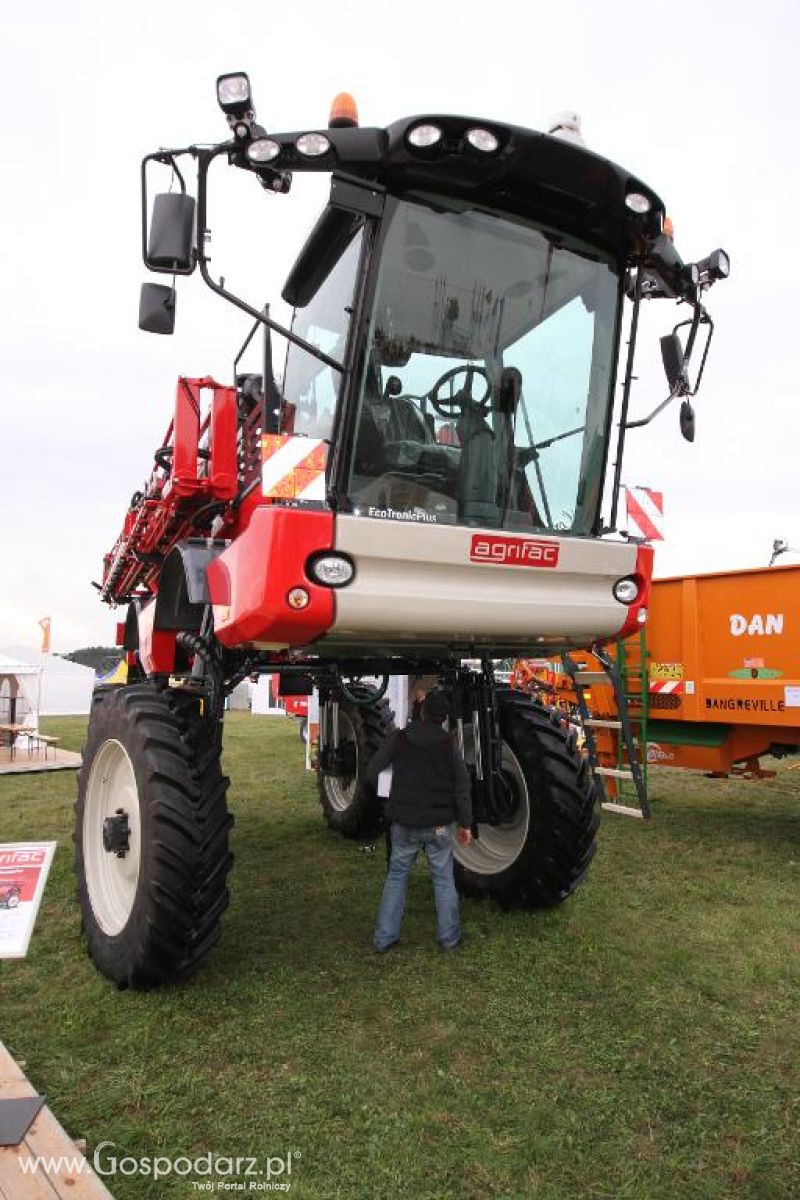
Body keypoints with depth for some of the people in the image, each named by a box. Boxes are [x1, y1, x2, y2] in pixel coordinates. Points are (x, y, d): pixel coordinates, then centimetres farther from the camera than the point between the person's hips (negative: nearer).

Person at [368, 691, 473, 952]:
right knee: (443, 879, 12)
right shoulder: (448, 744, -6)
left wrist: (389, 794, 16)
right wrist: (465, 823, 1)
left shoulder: (399, 738, -4)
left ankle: (384, 937, 15)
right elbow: (462, 787, -7)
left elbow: (372, 772, -2)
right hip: (438, 824, -1)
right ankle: (448, 937, 18)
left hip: (404, 823, 1)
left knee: (396, 875, 13)